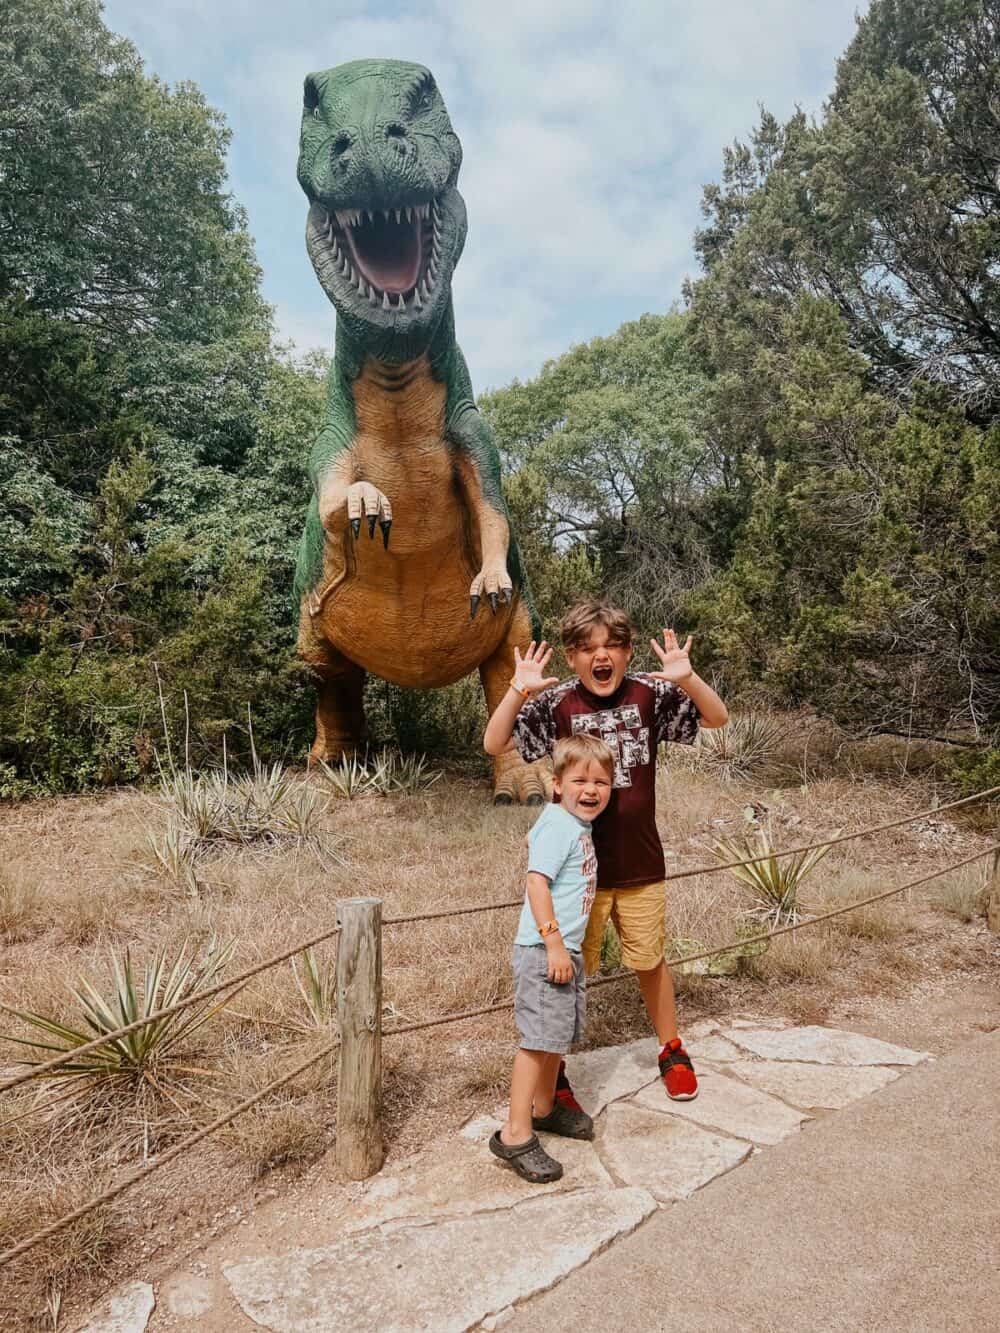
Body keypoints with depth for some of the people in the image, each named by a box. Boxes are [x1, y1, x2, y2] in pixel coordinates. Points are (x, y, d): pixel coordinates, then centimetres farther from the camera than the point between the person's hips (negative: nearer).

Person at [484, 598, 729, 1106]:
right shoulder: (556, 703, -11)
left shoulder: (648, 694, -6)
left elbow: (718, 719, -6)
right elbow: (494, 744, -16)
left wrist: (687, 679, -25)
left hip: (641, 865, 2)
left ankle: (672, 1052, 42)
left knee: (650, 962, 19)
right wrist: (519, 690, -32)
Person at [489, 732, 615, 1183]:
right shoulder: (559, 827, -18)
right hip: (544, 950, -10)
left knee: (558, 1035, 21)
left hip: (566, 950, 10)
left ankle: (544, 1108, 38)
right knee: (540, 1038, -8)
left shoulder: (578, 825, 11)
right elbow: (537, 881, -24)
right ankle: (515, 1134, 0)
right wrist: (554, 943, -26)